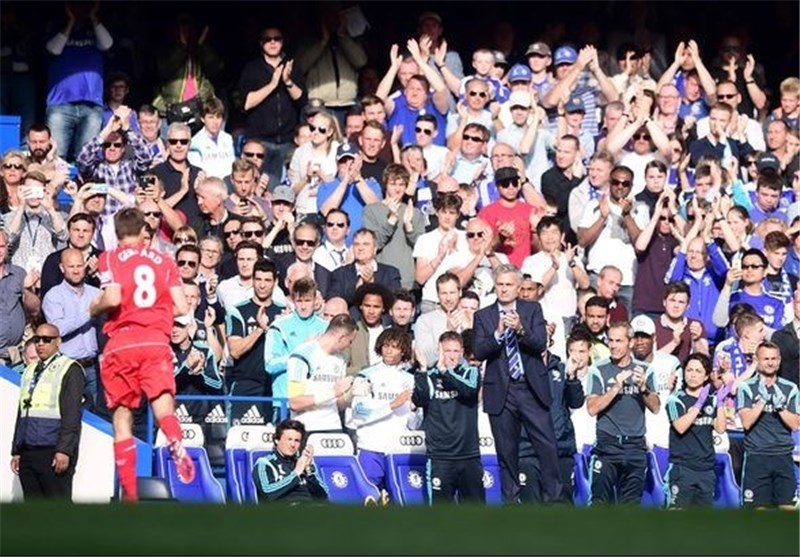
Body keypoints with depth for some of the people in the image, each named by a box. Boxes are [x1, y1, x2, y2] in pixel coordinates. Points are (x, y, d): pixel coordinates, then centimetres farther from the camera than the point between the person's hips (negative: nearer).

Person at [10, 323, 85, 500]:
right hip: (28, 452, 7)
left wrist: (64, 451, -17)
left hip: (53, 452, -7)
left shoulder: (70, 369, -1)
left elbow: (71, 415, -10)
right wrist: (16, 451, 17)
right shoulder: (30, 371, 21)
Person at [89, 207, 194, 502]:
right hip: (156, 342, 1)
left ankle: (129, 491, 3)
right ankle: (177, 445, -42)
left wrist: (94, 307, 11)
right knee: (162, 403, -8)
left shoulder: (110, 258, 7)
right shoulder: (164, 261, 15)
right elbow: (182, 307, 9)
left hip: (121, 344, -1)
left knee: (122, 415, 7)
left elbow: (113, 298, -9)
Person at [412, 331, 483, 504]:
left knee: (476, 504, 7)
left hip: (469, 454, 1)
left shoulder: (471, 372, 6)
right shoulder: (428, 376, 3)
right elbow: (419, 400, -14)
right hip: (440, 456, -1)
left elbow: (470, 389, -16)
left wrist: (444, 371, -27)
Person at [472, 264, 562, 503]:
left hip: (532, 388, 0)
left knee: (547, 445, -4)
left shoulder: (532, 310, 6)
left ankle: (553, 497, 4)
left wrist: (521, 329, -24)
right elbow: (478, 351, -5)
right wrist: (498, 333, -21)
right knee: (506, 451, 6)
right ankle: (511, 500, 14)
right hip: (500, 391, 0)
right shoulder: (483, 316, 6)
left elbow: (541, 344, -6)